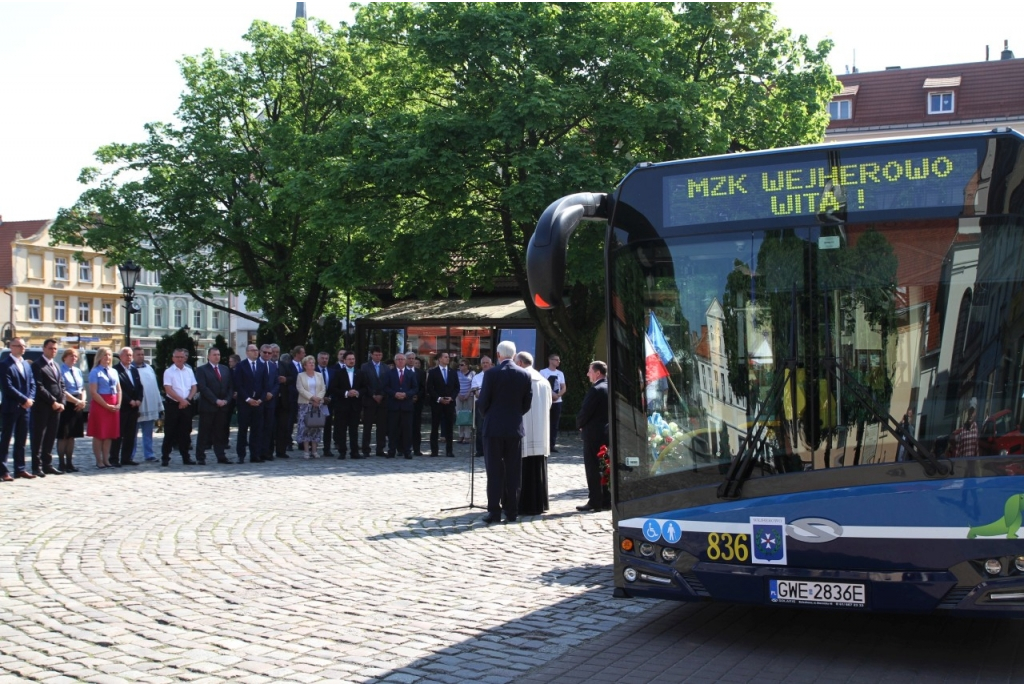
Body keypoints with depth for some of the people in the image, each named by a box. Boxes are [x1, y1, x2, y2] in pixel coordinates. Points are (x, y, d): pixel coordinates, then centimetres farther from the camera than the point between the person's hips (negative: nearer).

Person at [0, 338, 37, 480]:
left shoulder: (27, 364, 16)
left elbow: (32, 384, 13)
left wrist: (29, 399, -4)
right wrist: (24, 400, -16)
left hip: (25, 408, 7)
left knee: (21, 440, 10)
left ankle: (20, 469, 15)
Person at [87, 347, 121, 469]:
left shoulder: (114, 372, 14)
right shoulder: (95, 372, -5)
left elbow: (118, 390, 15)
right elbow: (93, 392, -11)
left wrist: (118, 404, -1)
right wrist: (107, 405, -15)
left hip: (114, 407, 6)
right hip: (100, 405, -6)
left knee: (110, 434, 7)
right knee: (99, 434, -1)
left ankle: (106, 459, 13)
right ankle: (99, 461, 3)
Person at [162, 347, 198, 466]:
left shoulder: (189, 371, 10)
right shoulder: (169, 372, -4)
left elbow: (194, 387, 9)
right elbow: (168, 389, -12)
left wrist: (188, 399, -6)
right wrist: (181, 400, -16)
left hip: (186, 405, 4)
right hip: (172, 404, -4)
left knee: (185, 432, 9)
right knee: (169, 433, -1)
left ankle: (186, 457, 15)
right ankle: (165, 458, 5)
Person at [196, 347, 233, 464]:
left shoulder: (226, 369, 15)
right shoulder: (202, 370, -1)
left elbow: (230, 386, 13)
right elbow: (203, 388, -11)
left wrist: (227, 400, -3)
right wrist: (216, 400, -16)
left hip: (223, 406, 5)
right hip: (207, 406, -5)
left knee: (221, 433, 5)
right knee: (204, 433, -1)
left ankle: (221, 456, 8)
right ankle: (200, 457, 4)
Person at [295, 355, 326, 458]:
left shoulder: (319, 376, 13)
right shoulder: (300, 376, 4)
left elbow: (323, 389, 5)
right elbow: (301, 389, -8)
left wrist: (318, 398, -12)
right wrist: (311, 397, -17)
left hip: (318, 404, 3)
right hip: (305, 404, -3)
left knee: (317, 426, 2)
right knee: (305, 426, -5)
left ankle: (314, 450, 6)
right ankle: (306, 450, -2)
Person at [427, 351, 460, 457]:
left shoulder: (453, 372, 12)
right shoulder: (432, 372, 2)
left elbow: (457, 387, 10)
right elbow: (429, 388, -3)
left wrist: (451, 397, -6)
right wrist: (439, 398, -12)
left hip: (450, 403, 2)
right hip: (436, 403, -2)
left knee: (449, 427, 1)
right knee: (435, 428, 0)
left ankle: (449, 450, 3)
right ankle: (434, 451, 3)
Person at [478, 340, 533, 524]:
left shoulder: (491, 374, -9)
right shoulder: (525, 375, 0)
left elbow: (483, 401, -6)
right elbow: (527, 403, 4)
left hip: (494, 427, -3)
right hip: (515, 427, 3)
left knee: (494, 472, 1)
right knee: (513, 472, 7)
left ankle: (494, 511, -1)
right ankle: (512, 512, 8)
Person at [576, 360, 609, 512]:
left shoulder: (596, 390, -17)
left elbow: (585, 411, -18)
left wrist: (579, 425, 1)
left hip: (593, 434, -8)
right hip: (606, 433, 8)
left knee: (593, 468, -3)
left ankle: (595, 502, -2)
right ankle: (606, 500, 16)